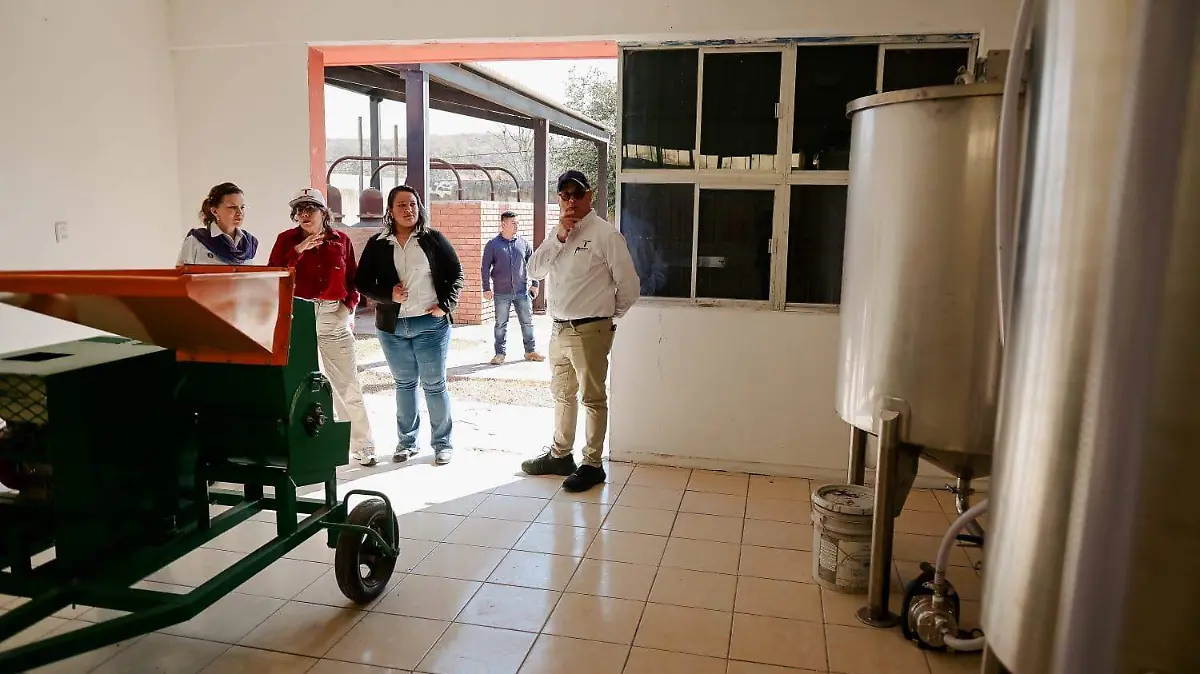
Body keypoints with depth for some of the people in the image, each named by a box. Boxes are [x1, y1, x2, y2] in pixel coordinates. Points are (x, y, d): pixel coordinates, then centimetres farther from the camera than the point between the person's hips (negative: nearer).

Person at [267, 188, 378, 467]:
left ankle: (363, 446, 10)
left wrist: (349, 306, -5)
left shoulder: (341, 240, 6)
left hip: (334, 318, 0)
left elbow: (353, 279, 11)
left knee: (348, 384, 1)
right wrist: (298, 250, -17)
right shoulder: (287, 240, 3)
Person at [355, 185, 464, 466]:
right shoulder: (377, 244, 4)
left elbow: (456, 274, 3)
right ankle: (406, 441, 24)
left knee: (434, 384, 3)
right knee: (404, 384, 13)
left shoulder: (433, 239, 0)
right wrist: (387, 295, -12)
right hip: (392, 327, 2)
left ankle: (443, 442, 14)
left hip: (430, 324, -2)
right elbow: (362, 282, 5)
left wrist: (445, 305, -8)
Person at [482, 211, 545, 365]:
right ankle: (500, 353, 14)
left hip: (522, 291, 2)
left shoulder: (523, 242, 6)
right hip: (501, 293, -2)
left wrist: (534, 284, 7)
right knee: (501, 324, 5)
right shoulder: (493, 245, -1)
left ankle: (530, 351, 17)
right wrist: (486, 288, -5)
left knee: (527, 322, 6)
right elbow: (486, 268, 0)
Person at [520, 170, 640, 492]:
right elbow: (534, 270, -1)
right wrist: (558, 237, -12)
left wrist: (609, 315, 2)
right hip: (559, 329, 8)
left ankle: (593, 464, 15)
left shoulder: (605, 233, -11)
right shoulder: (558, 235, 11)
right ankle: (560, 455, 34)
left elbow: (628, 286, -10)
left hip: (590, 331, -7)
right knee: (563, 395, 19)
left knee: (592, 398, 3)